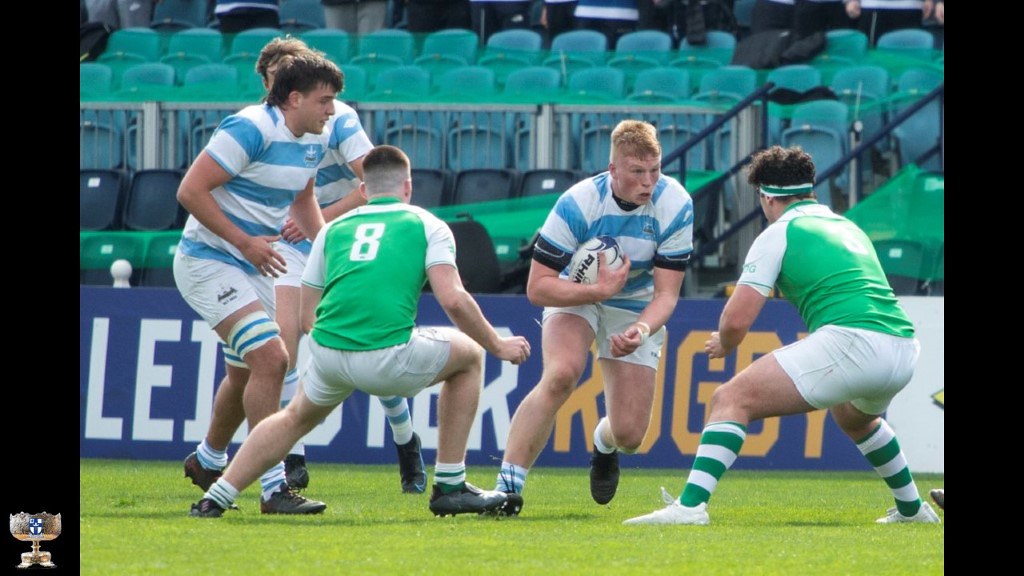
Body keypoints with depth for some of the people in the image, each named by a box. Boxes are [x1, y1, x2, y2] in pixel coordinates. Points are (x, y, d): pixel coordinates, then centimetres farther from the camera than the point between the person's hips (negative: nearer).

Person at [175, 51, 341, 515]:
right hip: (208, 263, -9)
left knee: (246, 371, 19)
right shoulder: (251, 129, -22)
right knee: (270, 358, -20)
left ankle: (208, 460, 44)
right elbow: (190, 190, -24)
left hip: (254, 266, 9)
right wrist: (244, 242, -24)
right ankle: (273, 487, -19)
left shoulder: (313, 142, 5)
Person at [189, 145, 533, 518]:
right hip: (390, 357, -4)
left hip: (328, 356, 4)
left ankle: (215, 499, 28)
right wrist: (498, 346, 11)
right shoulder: (427, 225, 13)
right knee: (469, 354, 25)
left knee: (297, 417, 35)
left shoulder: (334, 228, 23)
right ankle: (450, 487, 24)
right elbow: (453, 300, -2)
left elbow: (305, 317, 23)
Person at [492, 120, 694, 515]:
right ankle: (506, 489, -29)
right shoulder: (577, 204, -27)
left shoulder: (675, 207, -22)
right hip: (576, 294, -2)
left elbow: (666, 294, -19)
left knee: (629, 434, -7)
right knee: (561, 374, -34)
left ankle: (604, 445, 35)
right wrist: (599, 290, -36)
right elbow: (537, 287, -24)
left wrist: (642, 329, -39)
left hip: (637, 307, 2)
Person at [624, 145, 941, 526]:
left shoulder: (778, 233, 6)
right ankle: (912, 508, 48)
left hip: (851, 341, -8)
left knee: (731, 400, -5)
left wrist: (723, 345, 21)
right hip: (905, 347, 8)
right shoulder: (848, 227, 27)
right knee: (854, 417, 41)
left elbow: (737, 320, 0)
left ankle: (691, 505, -21)